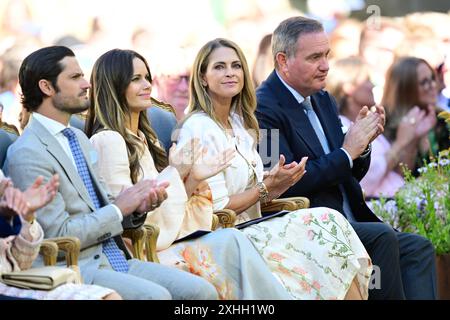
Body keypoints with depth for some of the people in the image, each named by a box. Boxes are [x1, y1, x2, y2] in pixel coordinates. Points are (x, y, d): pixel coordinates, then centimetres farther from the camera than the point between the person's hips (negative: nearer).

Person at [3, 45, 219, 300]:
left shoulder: (79, 138, 18)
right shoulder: (28, 154, -11)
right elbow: (58, 236, -15)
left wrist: (137, 207, 2)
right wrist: (118, 208, -9)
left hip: (114, 258, 8)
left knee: (202, 291, -11)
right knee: (155, 295, -32)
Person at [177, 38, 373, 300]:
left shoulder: (240, 123, 15)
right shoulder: (199, 129, -12)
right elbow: (215, 208, -16)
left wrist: (279, 183, -2)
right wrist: (267, 187, -9)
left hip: (252, 228, 8)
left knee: (329, 223, -14)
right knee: (326, 223, -16)